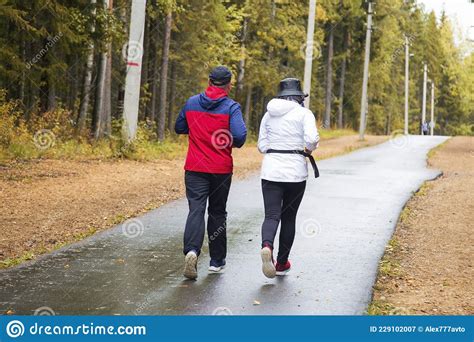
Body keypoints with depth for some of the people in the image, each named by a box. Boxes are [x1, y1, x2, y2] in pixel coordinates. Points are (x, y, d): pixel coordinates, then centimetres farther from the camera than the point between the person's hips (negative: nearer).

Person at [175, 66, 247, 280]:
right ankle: (217, 260, 19)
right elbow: (240, 136, -19)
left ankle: (192, 250, -28)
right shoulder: (231, 107, -8)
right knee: (217, 213, 12)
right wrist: (232, 143, 2)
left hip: (195, 168, 1)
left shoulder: (191, 103, 3)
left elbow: (179, 128, 15)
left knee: (196, 209, -3)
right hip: (221, 169, -1)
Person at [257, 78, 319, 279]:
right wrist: (309, 149, 4)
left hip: (271, 170, 2)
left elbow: (262, 146, 10)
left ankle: (267, 246, -34)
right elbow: (312, 139, -17)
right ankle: (282, 263, 20)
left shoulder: (269, 114, 9)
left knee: (271, 215, -3)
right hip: (295, 171, -2)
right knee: (289, 217, 13)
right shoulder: (304, 113, -3)